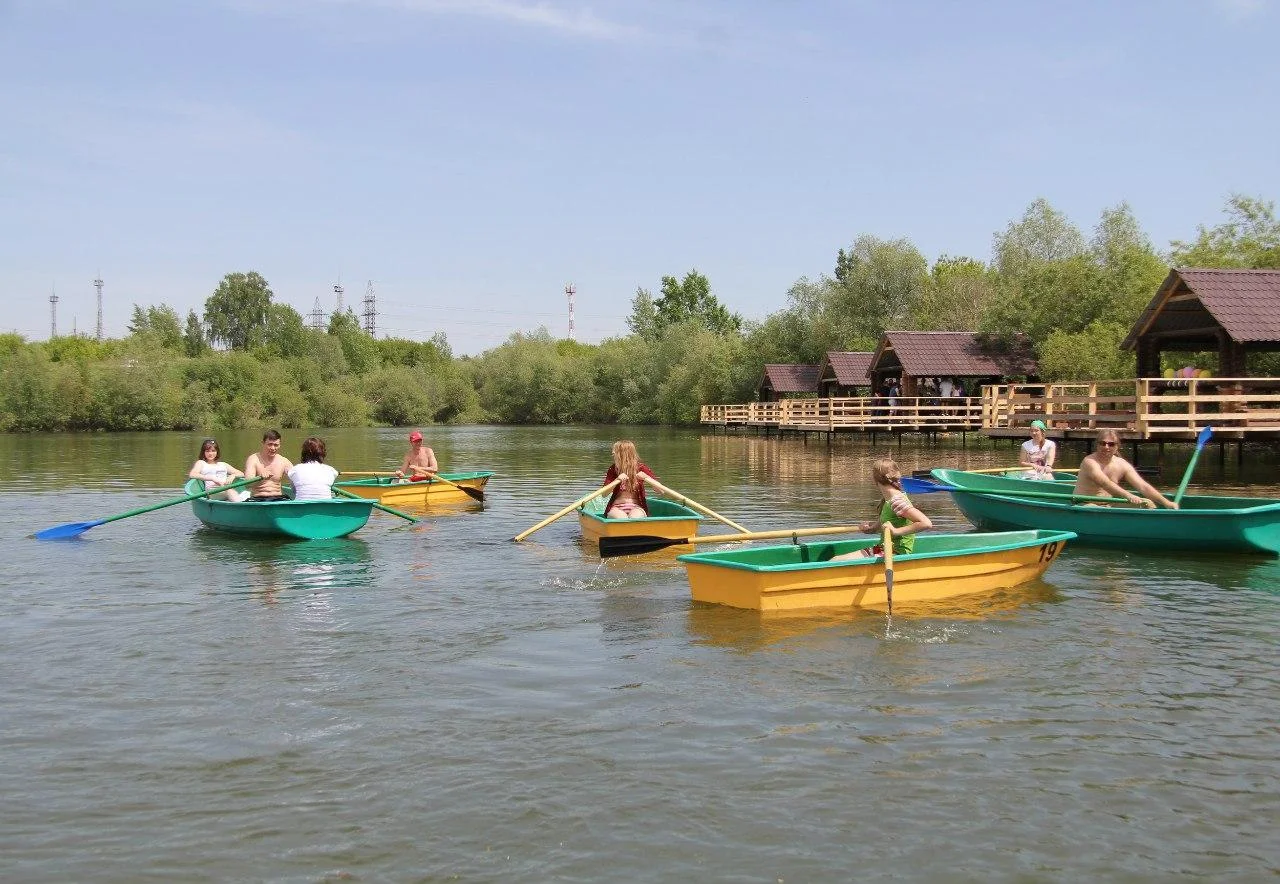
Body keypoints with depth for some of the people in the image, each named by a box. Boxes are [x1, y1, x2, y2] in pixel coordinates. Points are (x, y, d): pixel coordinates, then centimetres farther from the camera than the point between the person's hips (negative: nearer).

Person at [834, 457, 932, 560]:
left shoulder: (897, 501, -17)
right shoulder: (885, 500, 11)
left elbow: (926, 523, -26)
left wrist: (896, 531, -24)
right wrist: (870, 528, 4)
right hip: (883, 549, 9)